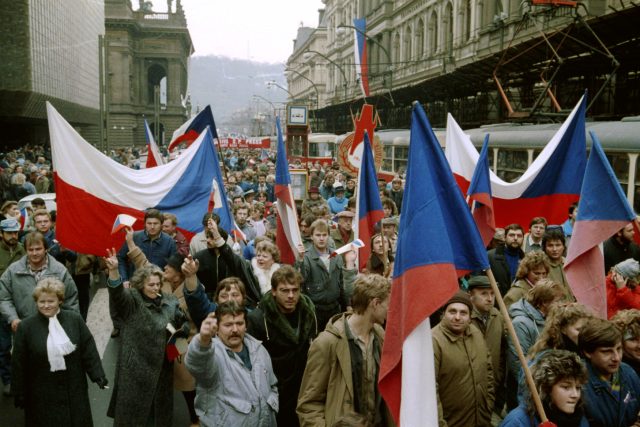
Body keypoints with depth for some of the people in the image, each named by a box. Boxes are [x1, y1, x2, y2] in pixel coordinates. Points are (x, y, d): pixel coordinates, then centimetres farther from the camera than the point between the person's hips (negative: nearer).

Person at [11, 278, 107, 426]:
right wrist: (20, 394, -1)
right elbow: (19, 364, -3)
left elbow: (89, 350, -1)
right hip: (43, 394, -1)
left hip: (74, 389, 2)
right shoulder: (26, 326, -7)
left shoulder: (75, 320, -3)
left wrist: (98, 375, -8)